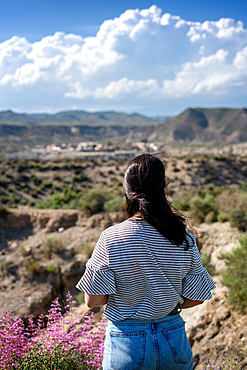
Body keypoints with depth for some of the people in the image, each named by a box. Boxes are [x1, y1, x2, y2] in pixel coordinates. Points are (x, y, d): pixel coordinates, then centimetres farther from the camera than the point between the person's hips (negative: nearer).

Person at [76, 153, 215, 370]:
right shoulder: (185, 240, -11)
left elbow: (93, 300, -12)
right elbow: (195, 298, -3)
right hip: (174, 339, 2)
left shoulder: (111, 239, -17)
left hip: (127, 342, -2)